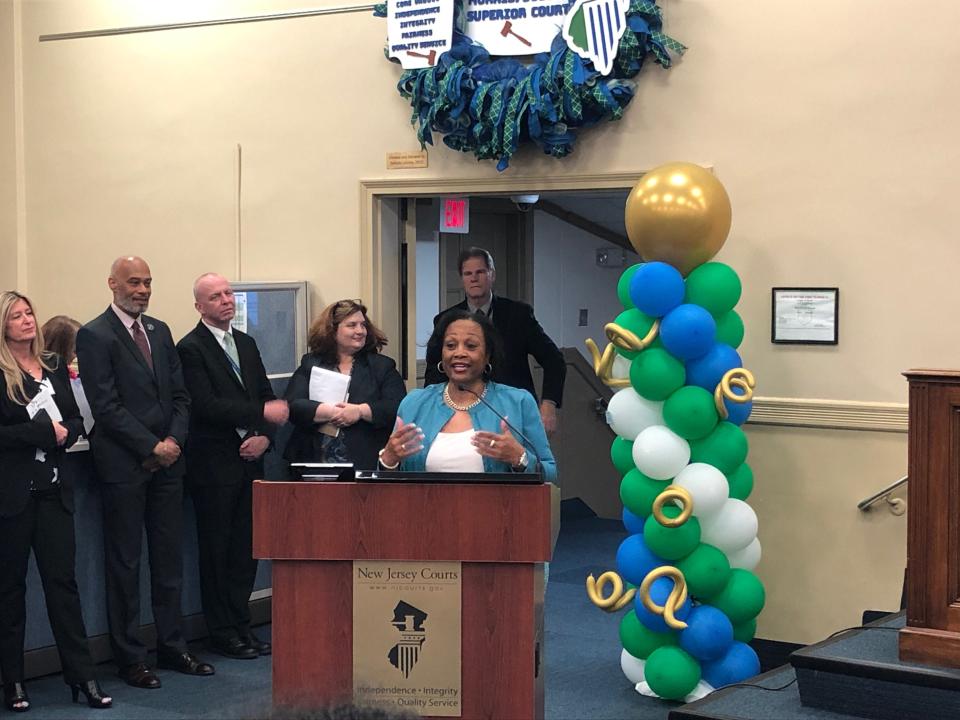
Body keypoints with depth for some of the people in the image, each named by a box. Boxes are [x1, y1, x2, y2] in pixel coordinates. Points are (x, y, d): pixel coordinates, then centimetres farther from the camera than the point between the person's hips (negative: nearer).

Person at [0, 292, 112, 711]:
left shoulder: (54, 367, 11)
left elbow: (75, 419, 14)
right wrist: (43, 431, -16)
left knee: (62, 579, 2)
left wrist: (65, 433, -7)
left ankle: (82, 676, 3)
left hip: (53, 486, 4)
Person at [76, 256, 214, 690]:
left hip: (167, 460, 6)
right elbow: (106, 406, -13)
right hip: (123, 464, -6)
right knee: (125, 563, 3)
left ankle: (172, 647, 19)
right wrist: (152, 447, -14)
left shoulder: (159, 331, 14)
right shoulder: (94, 336, -6)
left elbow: (179, 395, 13)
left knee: (169, 559, 10)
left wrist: (174, 441, -4)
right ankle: (129, 657, 11)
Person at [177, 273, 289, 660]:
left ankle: (241, 624, 19)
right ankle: (222, 632, 11)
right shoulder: (191, 348, -8)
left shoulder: (246, 344, 14)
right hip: (213, 464, -6)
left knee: (246, 548, 10)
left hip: (249, 459, 6)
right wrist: (261, 413, -21)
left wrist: (264, 436, -4)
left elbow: (267, 396, 14)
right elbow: (206, 406, -18)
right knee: (216, 551, 2)